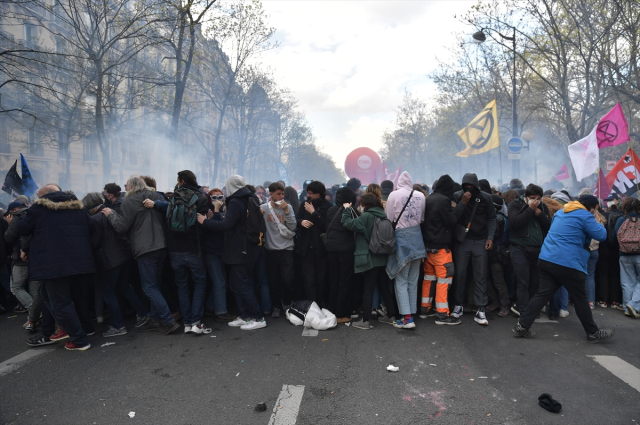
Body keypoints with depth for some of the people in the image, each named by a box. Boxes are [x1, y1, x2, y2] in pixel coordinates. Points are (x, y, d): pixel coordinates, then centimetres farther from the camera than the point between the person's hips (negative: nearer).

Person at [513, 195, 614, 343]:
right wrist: (597, 223, 16)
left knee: (543, 294, 6)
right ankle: (593, 333, 23)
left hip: (547, 259, 7)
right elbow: (601, 235, -2)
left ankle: (522, 325, 0)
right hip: (568, 263, -7)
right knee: (580, 299, 8)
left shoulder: (561, 212, 20)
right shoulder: (585, 216, -5)